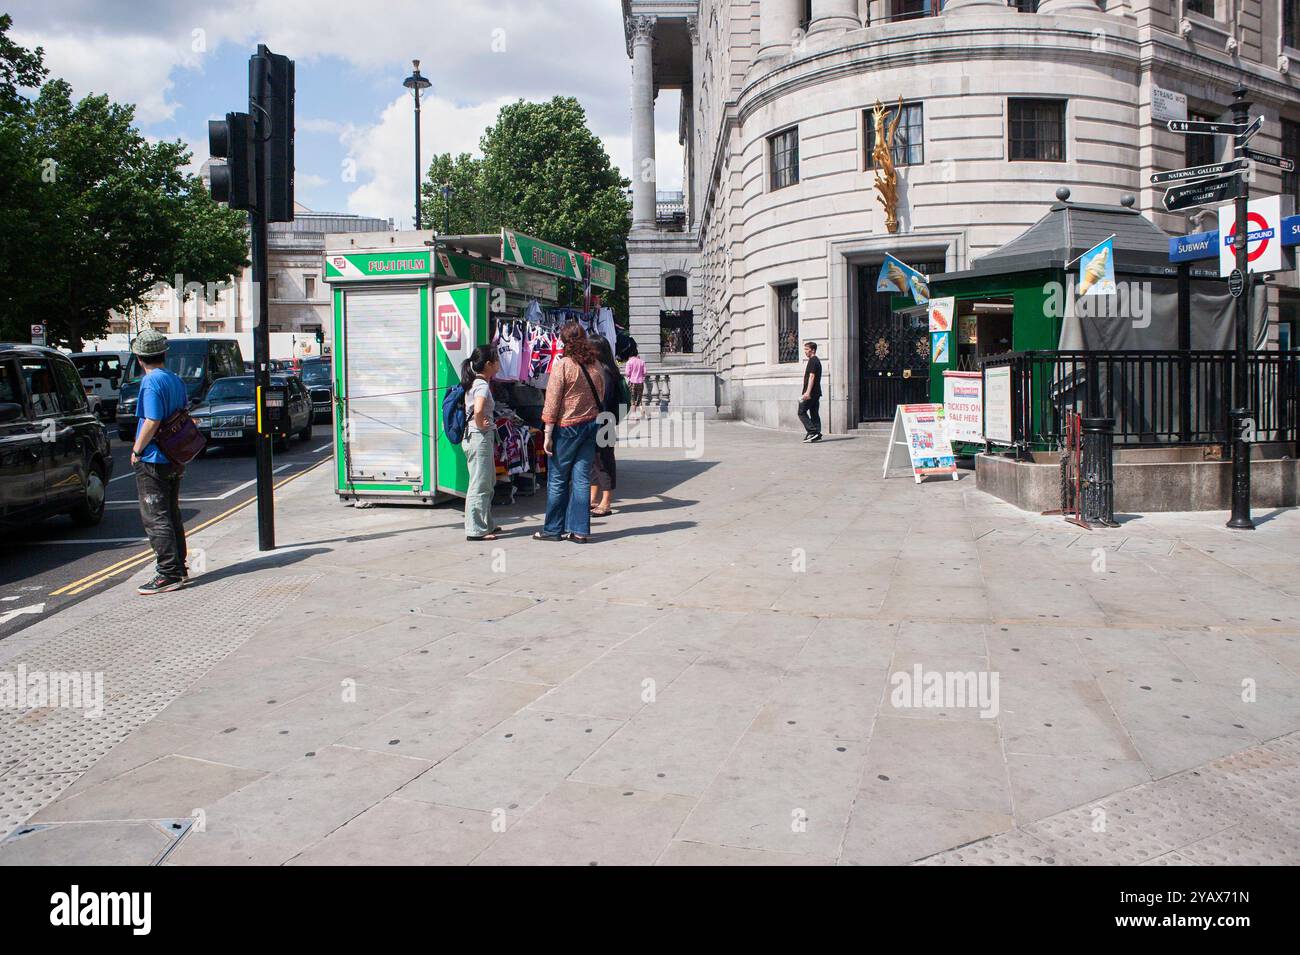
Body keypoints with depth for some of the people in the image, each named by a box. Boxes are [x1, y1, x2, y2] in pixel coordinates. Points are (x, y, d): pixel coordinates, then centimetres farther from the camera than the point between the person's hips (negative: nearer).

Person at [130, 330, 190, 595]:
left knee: (156, 519, -4)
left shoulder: (151, 382, -15)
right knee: (171, 515, 16)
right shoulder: (176, 380, 10)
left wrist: (136, 450, -12)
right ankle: (179, 568, 22)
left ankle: (169, 574, -5)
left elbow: (152, 421, -22)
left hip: (152, 461, -8)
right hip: (174, 460, 8)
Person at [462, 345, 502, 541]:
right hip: (480, 438, -10)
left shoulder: (476, 383, 13)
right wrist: (481, 426, -16)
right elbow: (478, 410, -34)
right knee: (480, 485, -5)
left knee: (488, 484, 18)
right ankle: (476, 530, 0)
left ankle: (486, 524, 27)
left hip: (482, 439, 10)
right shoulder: (482, 385, -16)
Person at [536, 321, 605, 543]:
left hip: (567, 427, -5)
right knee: (582, 478, 7)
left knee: (557, 479, 6)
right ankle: (579, 530, 7)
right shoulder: (596, 366, 5)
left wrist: (548, 435, -9)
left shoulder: (562, 365, -12)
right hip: (591, 425, 5)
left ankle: (553, 529, 14)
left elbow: (552, 403, -12)